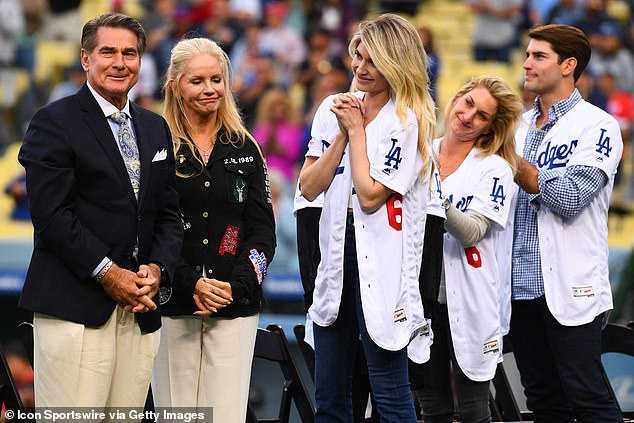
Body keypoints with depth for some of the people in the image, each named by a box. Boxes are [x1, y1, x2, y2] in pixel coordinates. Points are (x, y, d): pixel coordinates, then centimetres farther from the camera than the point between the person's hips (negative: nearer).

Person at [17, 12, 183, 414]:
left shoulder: (155, 128, 19)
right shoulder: (55, 122, -1)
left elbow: (169, 214, 18)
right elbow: (51, 213, -10)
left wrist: (157, 269, -1)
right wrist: (107, 273, -13)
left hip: (139, 307, 6)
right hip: (75, 306, -6)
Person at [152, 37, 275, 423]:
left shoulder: (244, 150, 11)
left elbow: (263, 229, 7)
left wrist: (236, 286, -8)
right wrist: (191, 285, -14)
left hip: (235, 305, 2)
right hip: (172, 307, -2)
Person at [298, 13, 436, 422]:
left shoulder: (408, 122, -9)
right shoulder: (334, 109, 9)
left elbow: (371, 196, -16)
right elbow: (309, 188, 4)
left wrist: (357, 128, -9)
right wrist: (342, 134, -5)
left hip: (381, 260, -6)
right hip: (336, 250, 6)